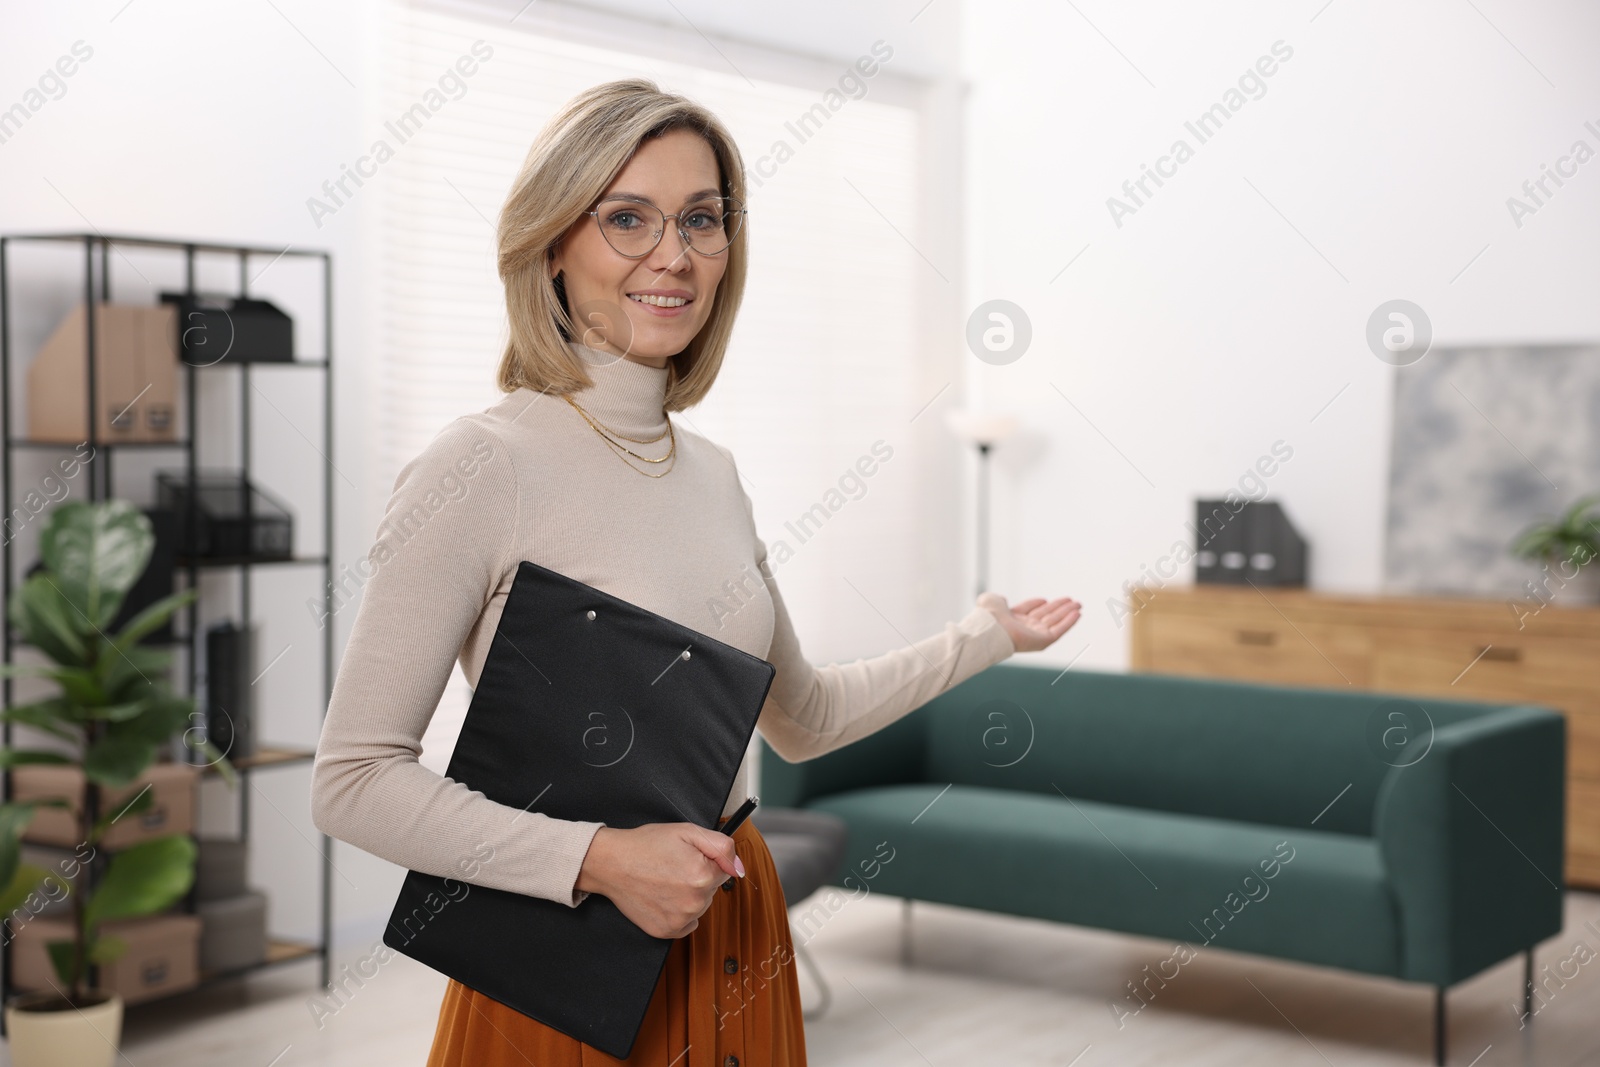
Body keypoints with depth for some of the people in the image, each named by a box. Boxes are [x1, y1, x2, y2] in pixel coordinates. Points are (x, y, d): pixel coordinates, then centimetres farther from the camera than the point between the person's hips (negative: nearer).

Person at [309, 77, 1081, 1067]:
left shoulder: (715, 473, 6)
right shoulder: (480, 467, -15)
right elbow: (354, 779, -16)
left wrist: (979, 639, 18)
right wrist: (601, 858, -21)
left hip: (733, 951, 6)